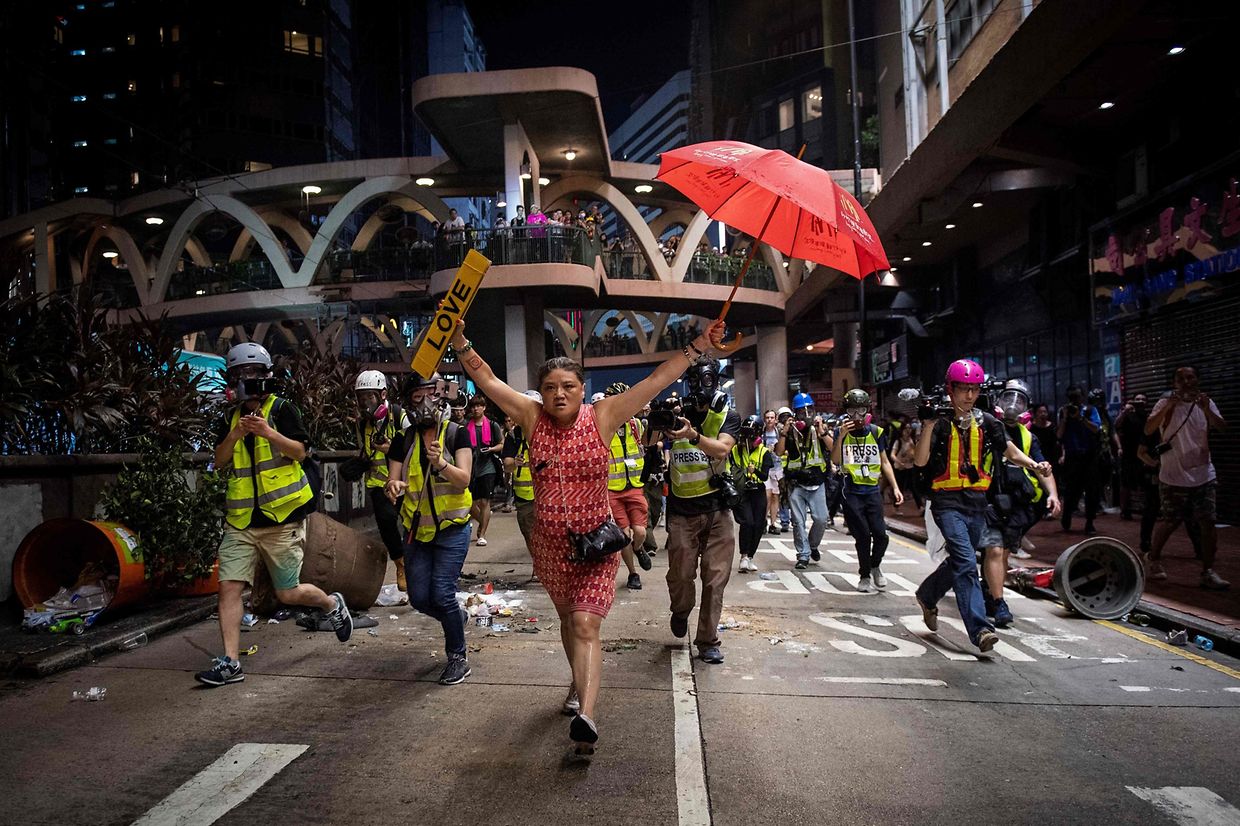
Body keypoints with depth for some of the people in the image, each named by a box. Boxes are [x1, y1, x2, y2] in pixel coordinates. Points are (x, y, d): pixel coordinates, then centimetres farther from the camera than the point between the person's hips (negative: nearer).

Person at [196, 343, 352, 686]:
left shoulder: (282, 409, -2)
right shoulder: (230, 418, 12)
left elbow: (300, 452, -12)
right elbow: (220, 461, 3)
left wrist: (268, 432, -27)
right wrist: (235, 434, -14)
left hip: (282, 517, -4)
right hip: (240, 520, 5)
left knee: (288, 594, 3)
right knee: (229, 587, -4)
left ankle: (332, 604, 31)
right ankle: (230, 663, 4)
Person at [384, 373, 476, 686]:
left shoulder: (456, 434, -8)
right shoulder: (403, 440, 2)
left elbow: (464, 479, -18)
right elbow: (393, 481, -1)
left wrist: (441, 463, -38)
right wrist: (393, 487, -26)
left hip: (451, 528, -4)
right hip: (417, 528, 4)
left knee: (442, 593, -10)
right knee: (419, 598, 5)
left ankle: (458, 657, 10)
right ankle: (457, 616, 37)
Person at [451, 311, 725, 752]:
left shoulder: (602, 416, -8)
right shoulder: (533, 418, -3)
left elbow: (656, 380, -11)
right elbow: (488, 380, -2)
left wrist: (698, 347, -15)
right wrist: (461, 343, -10)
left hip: (595, 543, -3)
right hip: (549, 545, 3)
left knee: (586, 624, -15)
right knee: (568, 619, 21)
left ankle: (586, 716, -22)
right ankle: (581, 682, 45)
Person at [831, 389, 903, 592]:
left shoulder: (876, 432, 5)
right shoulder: (841, 432, 0)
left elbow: (885, 462, 12)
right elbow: (835, 461, -11)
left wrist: (895, 488, 5)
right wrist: (841, 436, -21)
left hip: (873, 491, 2)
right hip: (852, 493, -2)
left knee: (880, 534, -7)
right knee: (862, 536, 0)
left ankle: (875, 566, 23)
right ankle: (864, 575, 20)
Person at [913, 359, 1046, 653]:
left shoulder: (986, 422, 7)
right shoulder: (940, 422, -6)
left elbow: (1011, 452, 14)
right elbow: (920, 461, -15)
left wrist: (1033, 464, -5)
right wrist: (928, 424, -25)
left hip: (977, 502, 6)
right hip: (948, 502, -5)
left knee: (959, 562, 18)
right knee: (966, 563, -17)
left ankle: (927, 596, 43)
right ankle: (979, 629, -17)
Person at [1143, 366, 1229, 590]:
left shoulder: (1206, 403, 7)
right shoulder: (1167, 403, -3)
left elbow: (1222, 428, -7)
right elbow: (1148, 429, -16)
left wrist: (1207, 410, -24)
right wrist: (1167, 407, -27)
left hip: (1203, 475, 3)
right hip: (1174, 477, -3)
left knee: (1208, 523, -3)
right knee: (1169, 522, 3)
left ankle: (1208, 572, 3)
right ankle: (1153, 559, 24)